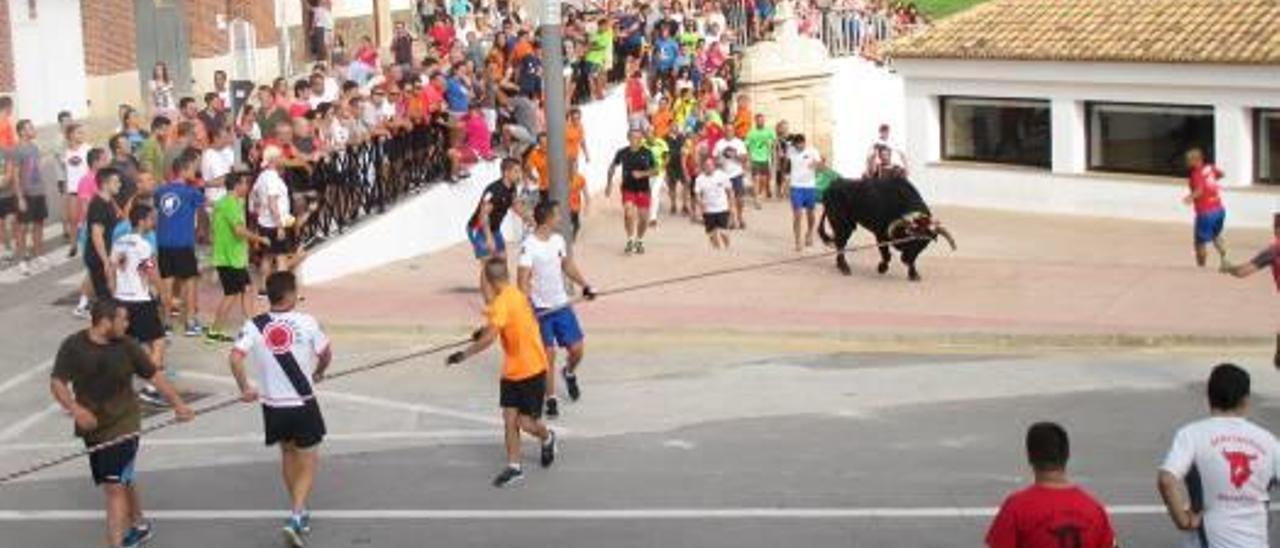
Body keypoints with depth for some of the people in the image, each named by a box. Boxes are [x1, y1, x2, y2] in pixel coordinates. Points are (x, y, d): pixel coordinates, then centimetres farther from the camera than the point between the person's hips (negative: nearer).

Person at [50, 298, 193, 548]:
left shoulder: (127, 346, -7)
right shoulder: (73, 347, -7)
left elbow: (154, 375, 3)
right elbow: (57, 382, -10)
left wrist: (178, 404, -2)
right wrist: (75, 409, -27)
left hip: (123, 426, -3)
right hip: (92, 427, 3)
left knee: (115, 486, -14)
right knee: (122, 482, 20)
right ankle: (139, 526, 43)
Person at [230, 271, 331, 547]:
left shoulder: (254, 326, -7)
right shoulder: (306, 322, -11)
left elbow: (235, 358, -17)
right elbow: (326, 354, 0)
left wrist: (244, 388, -2)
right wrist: (319, 373, 21)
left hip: (273, 406, 3)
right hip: (303, 405, -3)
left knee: (288, 453, 26)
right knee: (308, 462, 9)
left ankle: (299, 511, 39)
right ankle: (295, 517, -8)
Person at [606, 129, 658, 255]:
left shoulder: (647, 153, -6)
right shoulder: (622, 153, -4)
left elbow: (654, 170, -1)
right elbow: (613, 167, 12)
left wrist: (642, 174, -18)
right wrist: (609, 182, 10)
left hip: (643, 189, 1)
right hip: (628, 188, -1)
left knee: (643, 217, 6)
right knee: (628, 214, -18)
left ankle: (639, 241, 30)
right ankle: (630, 240, -2)